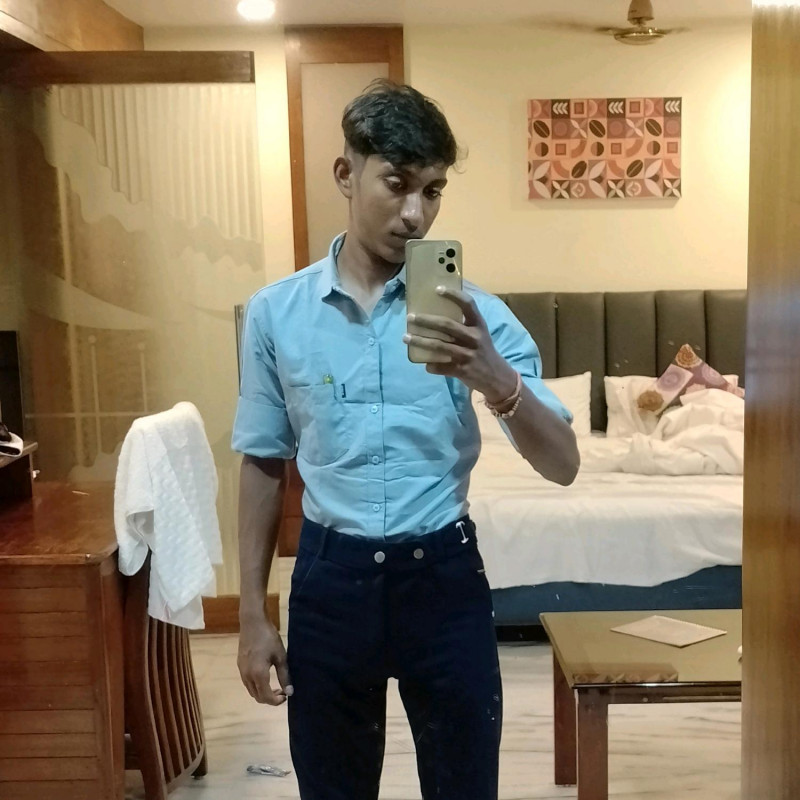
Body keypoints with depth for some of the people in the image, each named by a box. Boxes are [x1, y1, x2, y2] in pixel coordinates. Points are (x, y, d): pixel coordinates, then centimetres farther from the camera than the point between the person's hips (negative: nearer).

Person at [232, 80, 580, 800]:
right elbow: (265, 465, 5)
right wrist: (252, 615, 5)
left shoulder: (472, 313, -6)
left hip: (443, 576, 0)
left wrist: (495, 380, -30)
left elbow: (563, 466, -10)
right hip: (330, 579, 1)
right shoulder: (276, 313, -3)